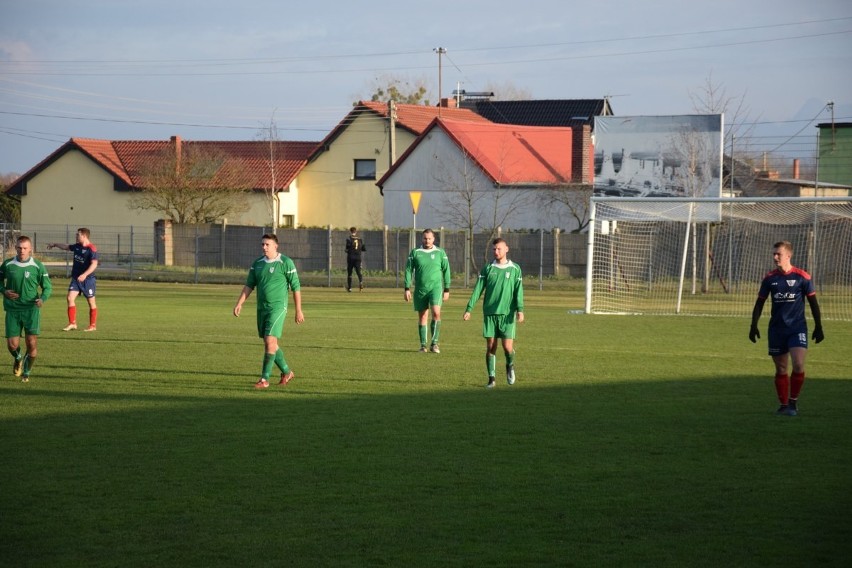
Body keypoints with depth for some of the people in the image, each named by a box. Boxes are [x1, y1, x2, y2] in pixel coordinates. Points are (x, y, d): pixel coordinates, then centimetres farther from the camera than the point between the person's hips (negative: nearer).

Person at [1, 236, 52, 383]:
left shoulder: (38, 266, -3)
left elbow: (47, 287, 4)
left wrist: (42, 299, -17)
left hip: (31, 310, -1)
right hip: (12, 310, 1)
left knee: (32, 343, -8)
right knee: (12, 344, -2)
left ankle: (26, 373, 15)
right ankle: (18, 359, 36)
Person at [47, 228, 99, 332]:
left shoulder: (92, 249, -16)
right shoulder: (77, 246, 9)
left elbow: (94, 264, -25)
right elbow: (66, 247, 29)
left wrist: (85, 274, -35)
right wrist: (55, 244, 41)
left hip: (88, 279, -7)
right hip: (75, 278, 7)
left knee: (91, 302, 3)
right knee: (70, 298, -5)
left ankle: (93, 325, 12)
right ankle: (72, 323, 0)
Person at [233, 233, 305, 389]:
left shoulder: (286, 263, -8)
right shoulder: (257, 264, 9)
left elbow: (296, 287, -5)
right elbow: (249, 285, 11)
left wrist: (299, 310, -5)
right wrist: (239, 303, -1)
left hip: (278, 307, -7)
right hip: (262, 308, 7)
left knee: (270, 341, -15)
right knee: (269, 344, 10)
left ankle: (264, 379, -11)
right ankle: (287, 372, 28)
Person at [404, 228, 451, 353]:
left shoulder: (440, 253, 5)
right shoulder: (415, 253, 5)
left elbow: (446, 271, 9)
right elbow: (408, 270, 6)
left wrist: (446, 290, 6)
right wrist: (407, 289, -1)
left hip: (436, 287, -1)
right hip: (420, 289, 1)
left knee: (436, 312, -19)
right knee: (422, 317, 5)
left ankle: (434, 343, -13)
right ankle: (423, 345, 14)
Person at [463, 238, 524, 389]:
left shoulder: (515, 269, 4)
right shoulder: (487, 269, 7)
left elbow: (518, 291, -2)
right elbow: (478, 289, 5)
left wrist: (520, 310, -14)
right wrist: (469, 309, -4)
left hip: (507, 314, -2)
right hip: (490, 313, 2)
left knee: (507, 346, -8)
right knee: (490, 347, 0)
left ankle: (510, 365, 23)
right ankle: (491, 378, 8)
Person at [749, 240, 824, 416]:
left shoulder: (802, 277, -4)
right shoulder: (769, 278, 3)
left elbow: (813, 302, 3)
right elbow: (759, 303, 11)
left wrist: (818, 327, 2)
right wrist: (754, 326, 6)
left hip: (797, 327, -3)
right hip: (776, 329, 3)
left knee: (798, 365, -17)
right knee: (780, 369, 5)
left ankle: (793, 402, -2)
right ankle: (783, 405, 15)